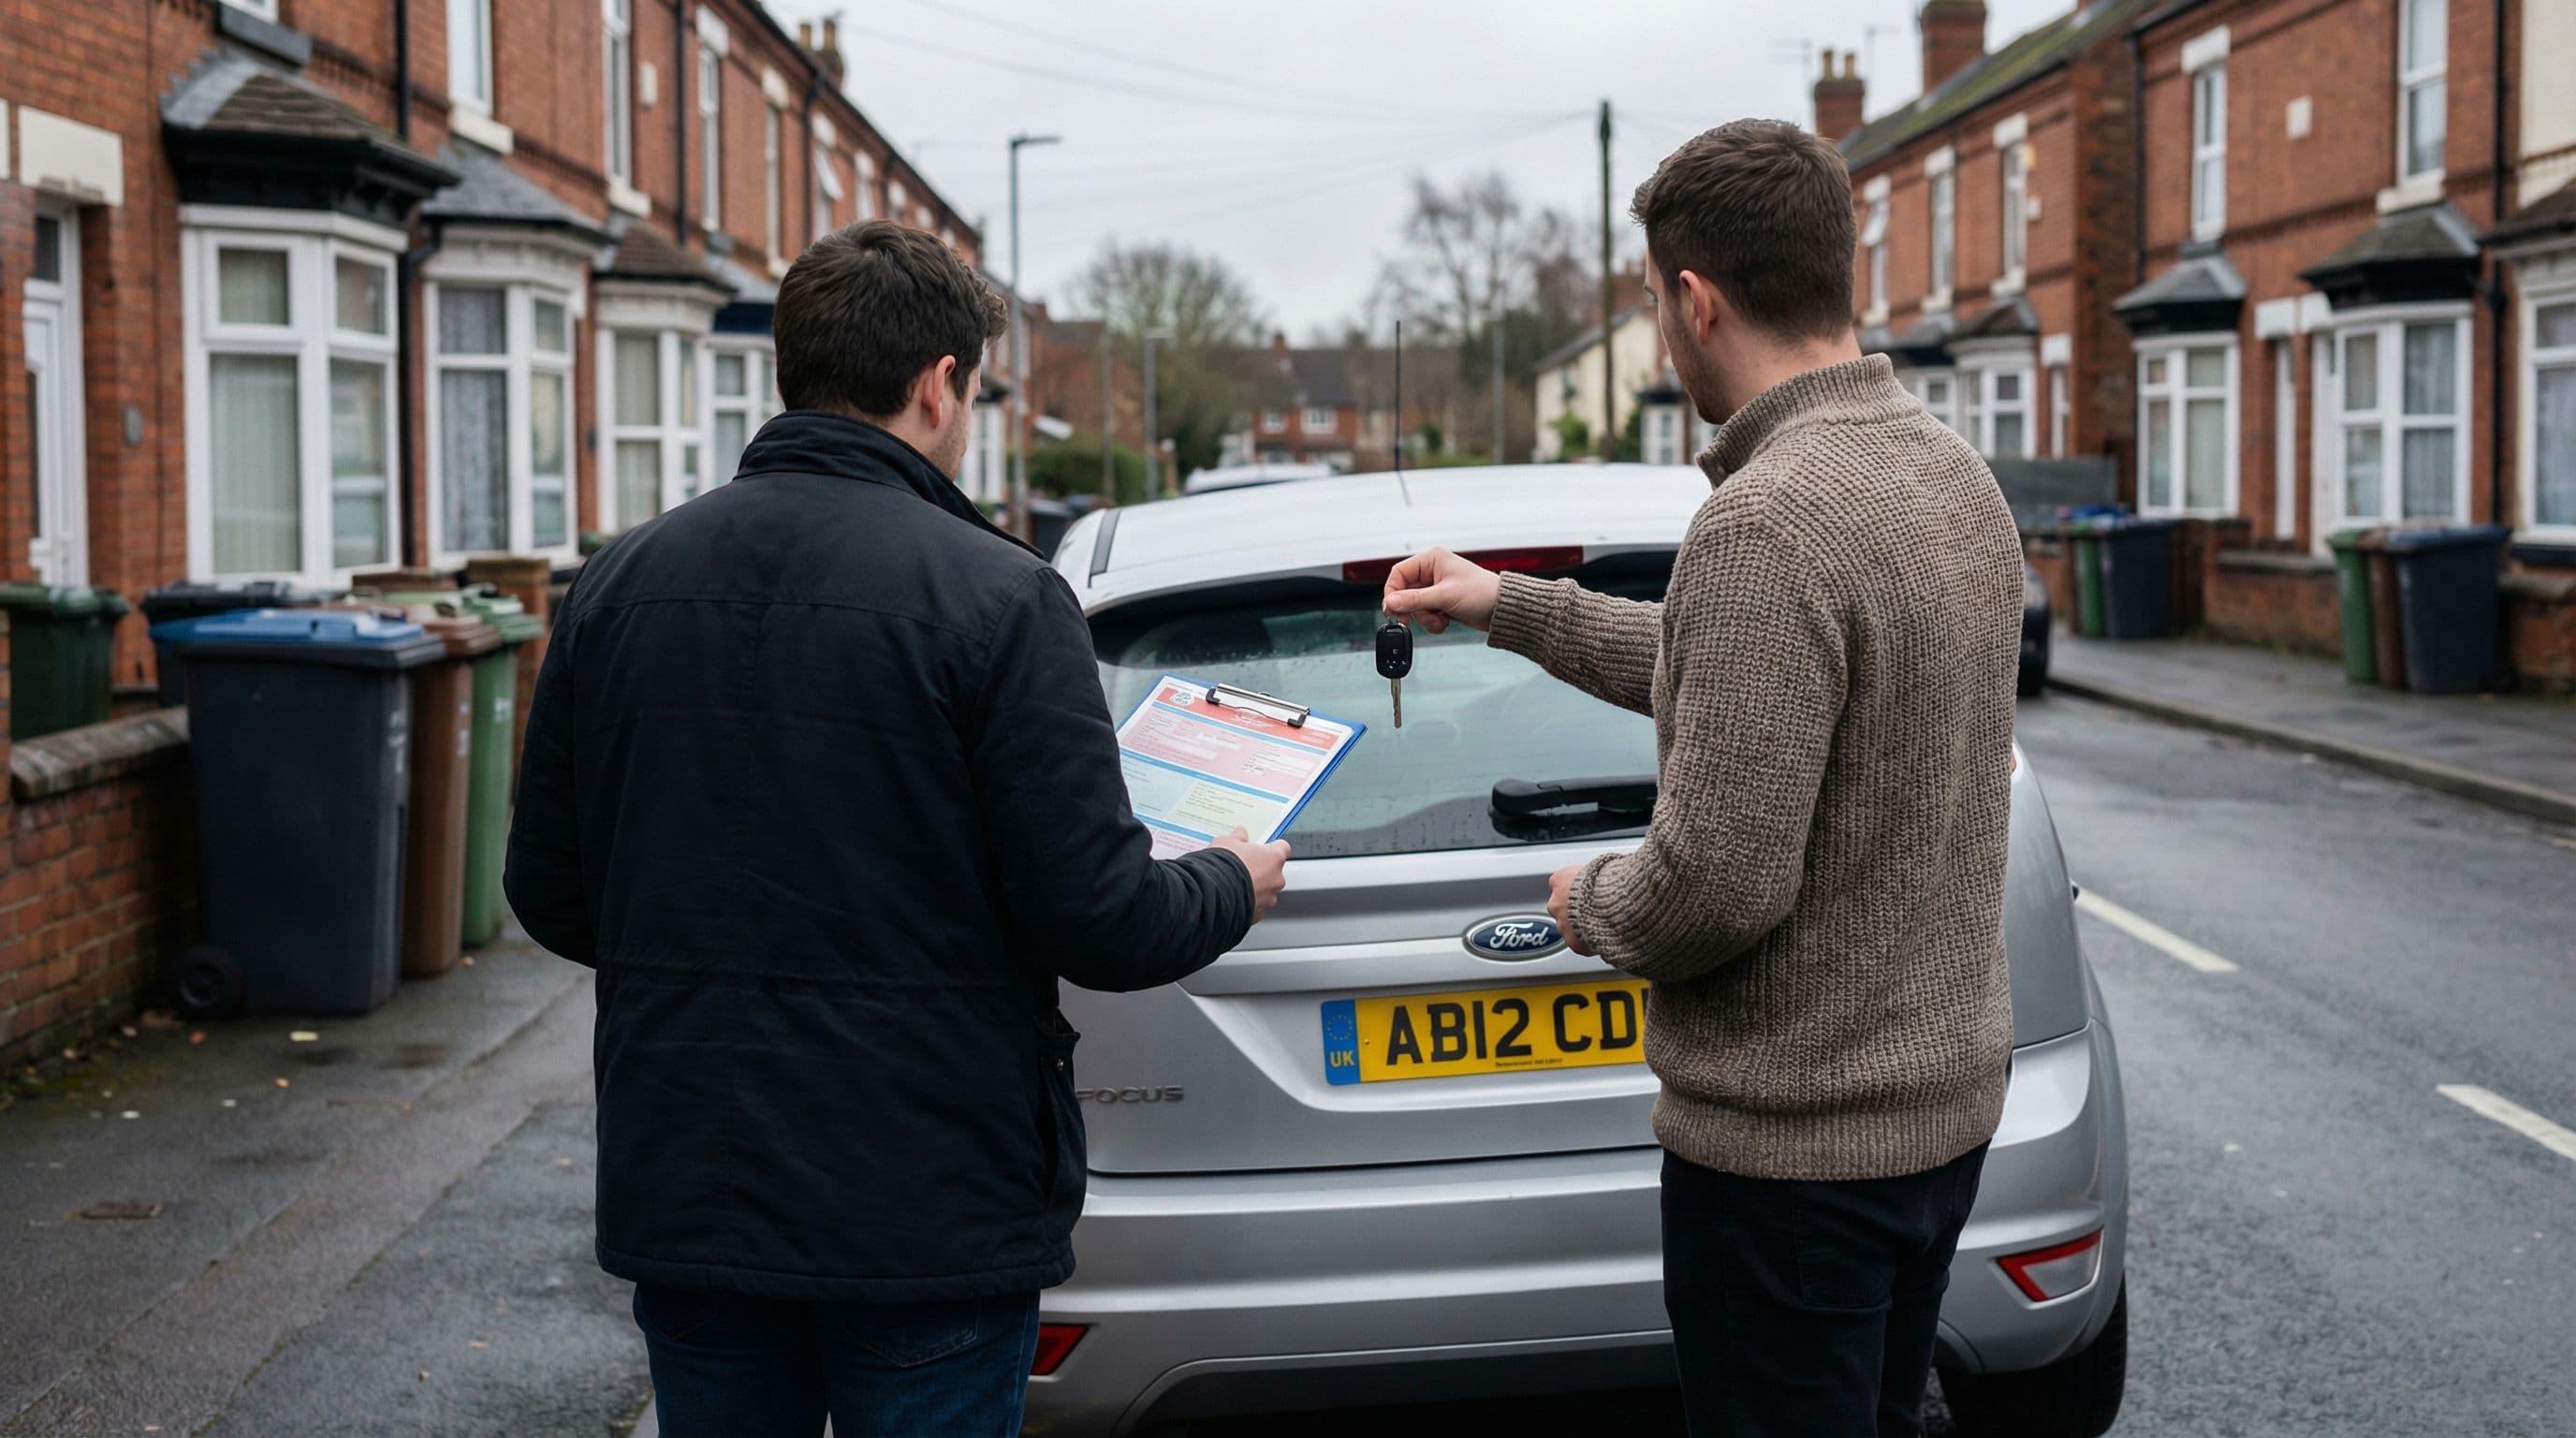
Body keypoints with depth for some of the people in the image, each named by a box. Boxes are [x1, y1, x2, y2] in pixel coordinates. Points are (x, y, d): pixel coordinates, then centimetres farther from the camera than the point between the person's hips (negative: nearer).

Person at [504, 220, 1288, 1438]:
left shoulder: (617, 584, 2)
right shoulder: (997, 597, -14)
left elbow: (549, 893, 7)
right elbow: (1093, 917, -15)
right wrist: (1230, 887, 6)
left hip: (683, 1197, 5)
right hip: (927, 1222, -4)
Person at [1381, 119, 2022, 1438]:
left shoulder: (1768, 523, -25)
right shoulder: (1954, 475, 6)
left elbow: (1718, 884, -27)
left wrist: (1592, 903, -5)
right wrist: (1509, 608, 24)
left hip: (1792, 1142, -9)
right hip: (1946, 1094, 9)